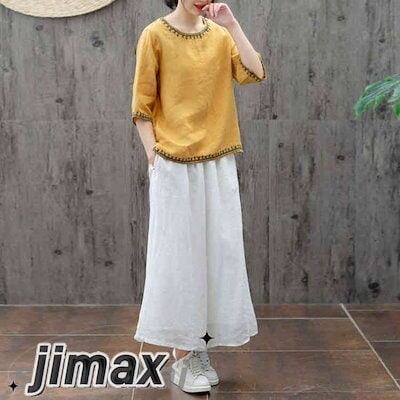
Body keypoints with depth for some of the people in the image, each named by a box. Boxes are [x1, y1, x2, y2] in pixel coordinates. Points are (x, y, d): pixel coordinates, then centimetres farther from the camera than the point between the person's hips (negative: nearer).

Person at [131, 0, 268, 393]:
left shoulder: (219, 35, 9)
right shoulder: (156, 35, -3)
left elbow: (254, 74, -4)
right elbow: (142, 105, -5)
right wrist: (154, 159, -11)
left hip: (218, 164, 5)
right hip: (174, 166, -4)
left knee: (218, 251, 7)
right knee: (178, 255, 1)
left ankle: (200, 349, 22)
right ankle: (182, 358, 12)